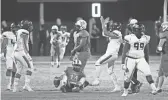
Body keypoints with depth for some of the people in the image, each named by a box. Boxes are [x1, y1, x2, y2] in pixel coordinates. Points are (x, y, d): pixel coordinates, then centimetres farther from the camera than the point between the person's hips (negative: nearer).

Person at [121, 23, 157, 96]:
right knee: (128, 77, 1)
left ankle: (153, 88, -26)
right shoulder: (129, 38, -9)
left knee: (147, 72, -20)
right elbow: (124, 51, -5)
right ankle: (125, 91, 23)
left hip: (141, 59, 2)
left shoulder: (145, 38, 3)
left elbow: (146, 51, 14)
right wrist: (123, 63, -9)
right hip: (131, 59, -2)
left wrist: (147, 63, 17)